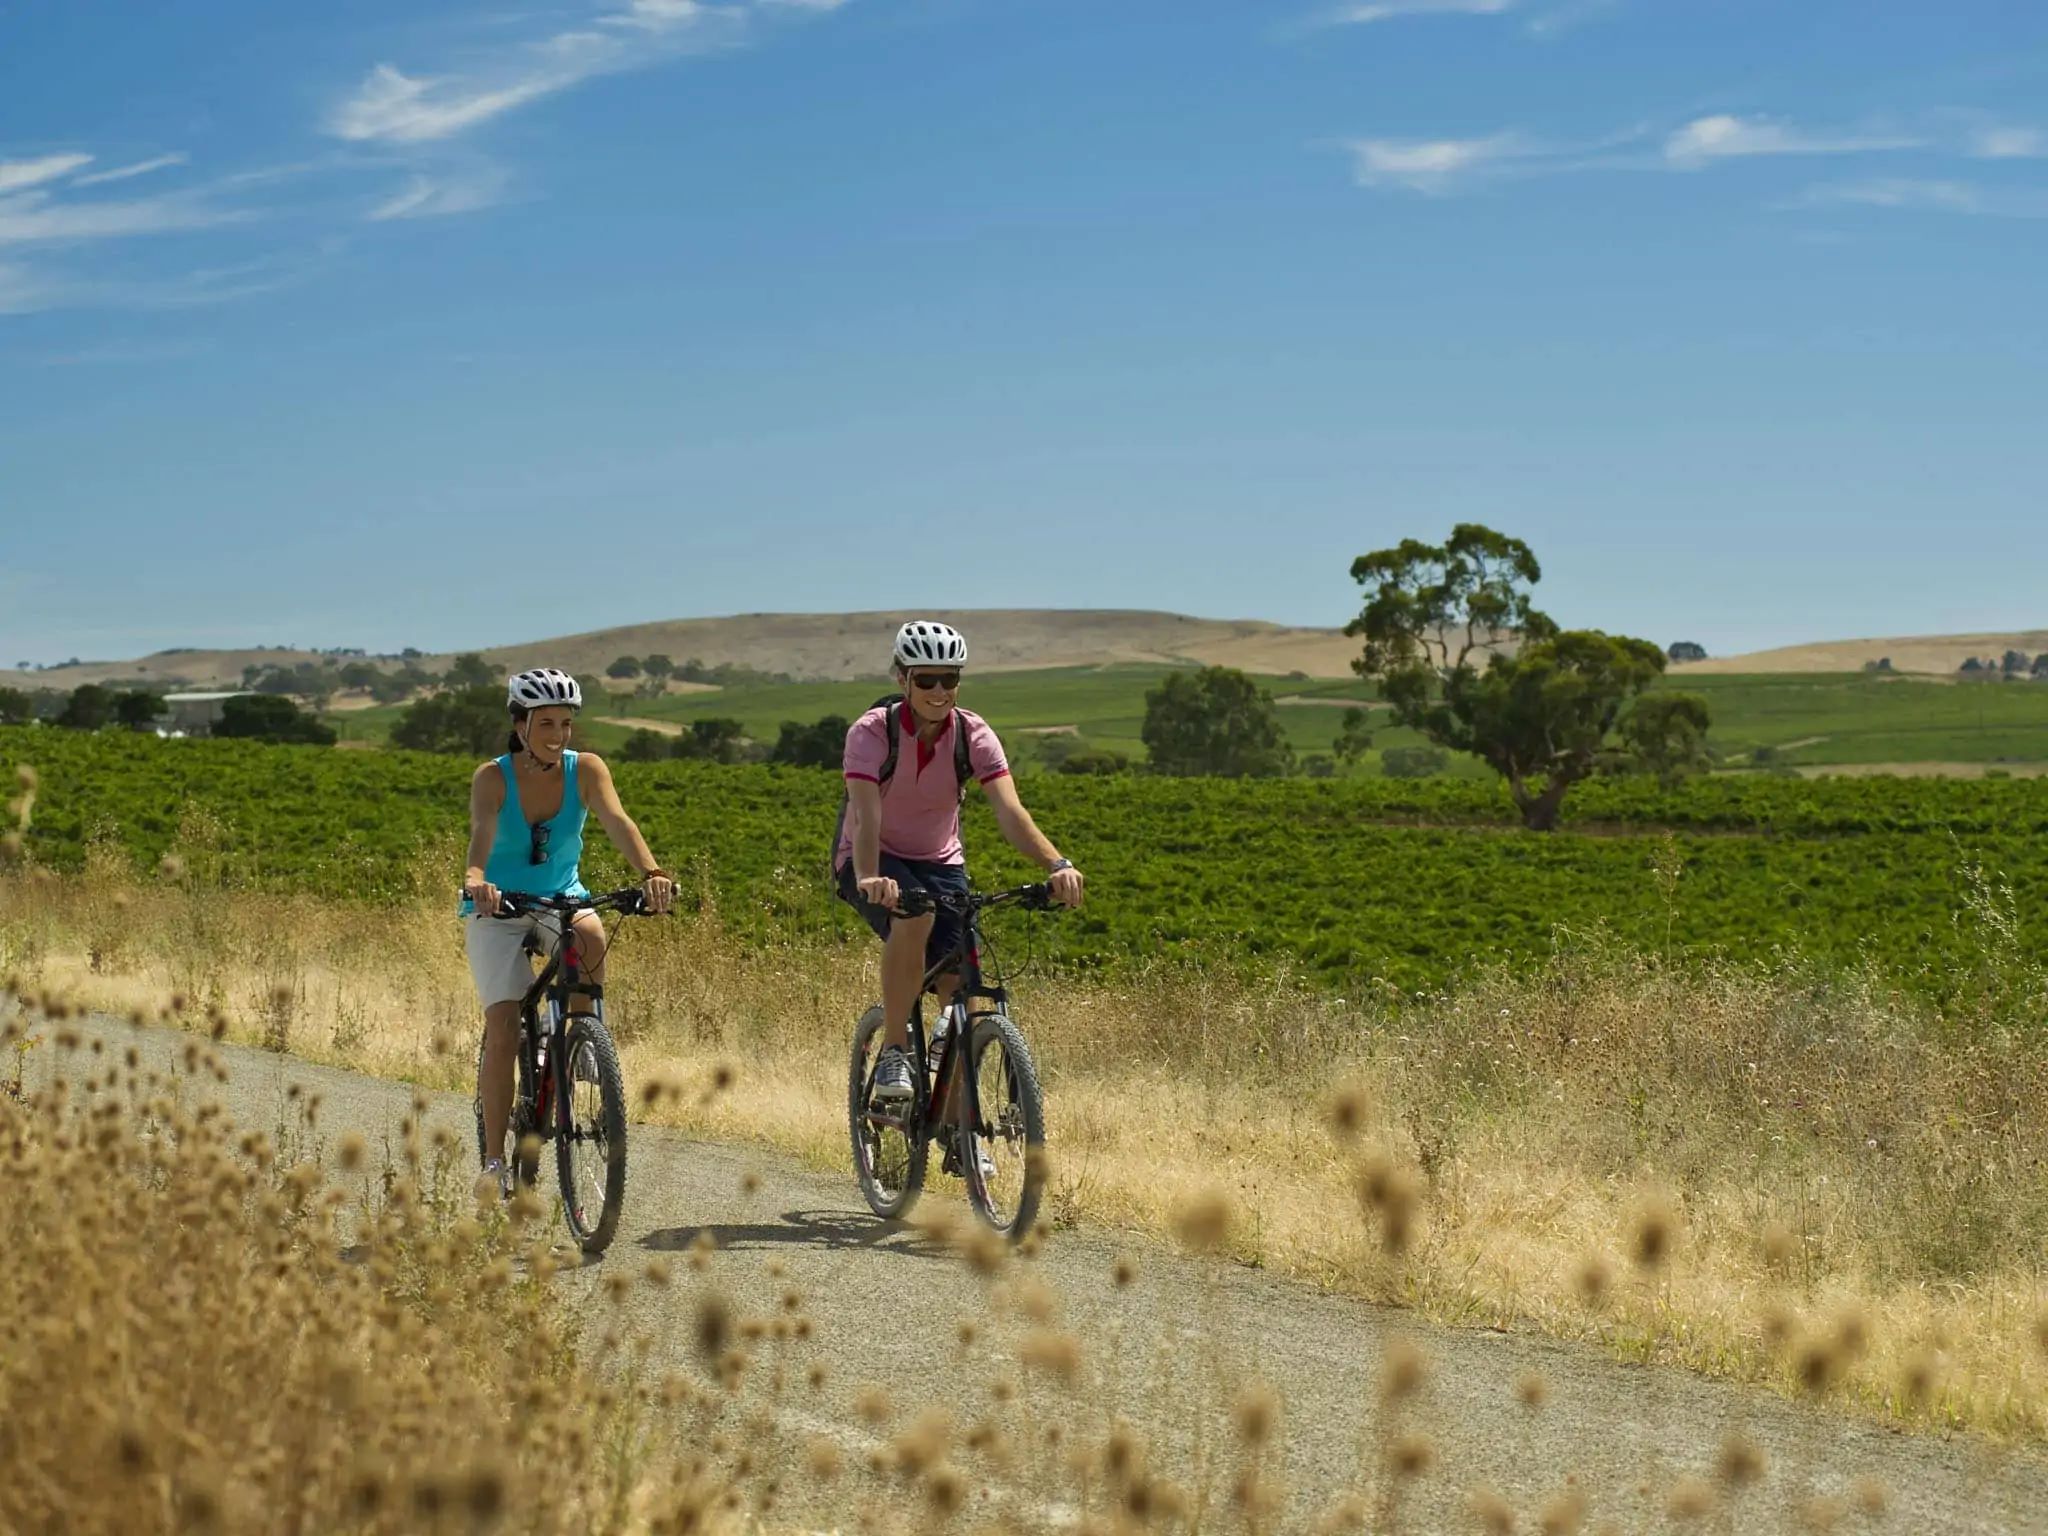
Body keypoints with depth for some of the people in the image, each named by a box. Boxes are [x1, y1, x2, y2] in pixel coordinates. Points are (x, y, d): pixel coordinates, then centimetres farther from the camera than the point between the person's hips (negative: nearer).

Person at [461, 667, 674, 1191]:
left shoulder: (585, 769, -14)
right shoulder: (492, 778, -18)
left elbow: (616, 821, -31)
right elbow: (481, 832, -36)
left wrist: (651, 873, -50)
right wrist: (476, 880, -59)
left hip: (562, 898, 2)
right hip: (497, 909, -2)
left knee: (591, 937, -35)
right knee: (503, 1031, -13)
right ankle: (494, 1161, -2)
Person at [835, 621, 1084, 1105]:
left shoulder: (974, 735, -15)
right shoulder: (872, 732, -23)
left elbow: (1009, 811, -27)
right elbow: (866, 817, -36)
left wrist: (1058, 864, -45)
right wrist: (869, 879, -56)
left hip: (941, 862, 4)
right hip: (876, 864, -3)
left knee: (960, 987, -10)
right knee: (915, 916, -37)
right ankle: (894, 1052, -24)